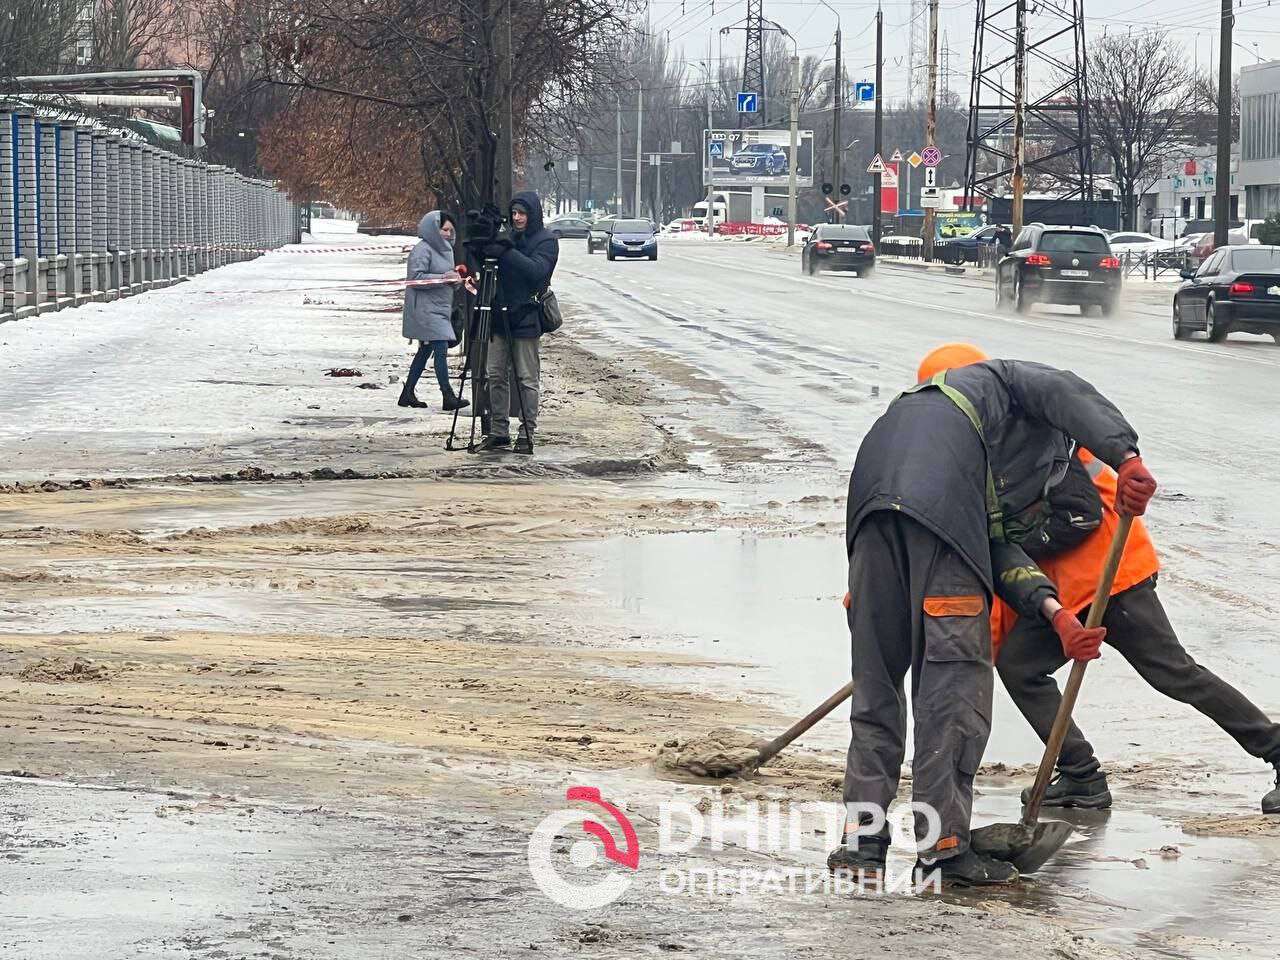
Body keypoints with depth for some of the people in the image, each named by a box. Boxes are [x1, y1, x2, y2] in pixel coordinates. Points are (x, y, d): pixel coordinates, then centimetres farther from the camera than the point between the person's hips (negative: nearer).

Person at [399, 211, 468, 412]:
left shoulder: (444, 249, 17)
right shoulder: (422, 250, -12)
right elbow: (416, 277, -19)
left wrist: (454, 278, 2)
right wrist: (443, 278, -21)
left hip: (439, 308, 10)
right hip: (425, 309, -10)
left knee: (425, 350, 11)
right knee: (441, 349, -12)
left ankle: (408, 393, 17)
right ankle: (448, 396, -12)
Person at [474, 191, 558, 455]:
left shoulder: (546, 240, -3)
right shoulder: (508, 236, 13)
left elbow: (537, 270, -19)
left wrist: (505, 253, -24)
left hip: (526, 318, -6)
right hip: (500, 314, 6)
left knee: (527, 378, -3)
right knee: (495, 374, 5)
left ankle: (527, 433, 1)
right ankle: (498, 431, 11)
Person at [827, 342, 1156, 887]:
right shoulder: (1008, 381, 30)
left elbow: (999, 553, 26)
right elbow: (1067, 396, 5)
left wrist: (1057, 615, 15)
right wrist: (1127, 459, -8)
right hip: (941, 497, -7)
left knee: (876, 674, 14)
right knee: (957, 674, -2)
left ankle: (861, 835, 11)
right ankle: (944, 844, -3)